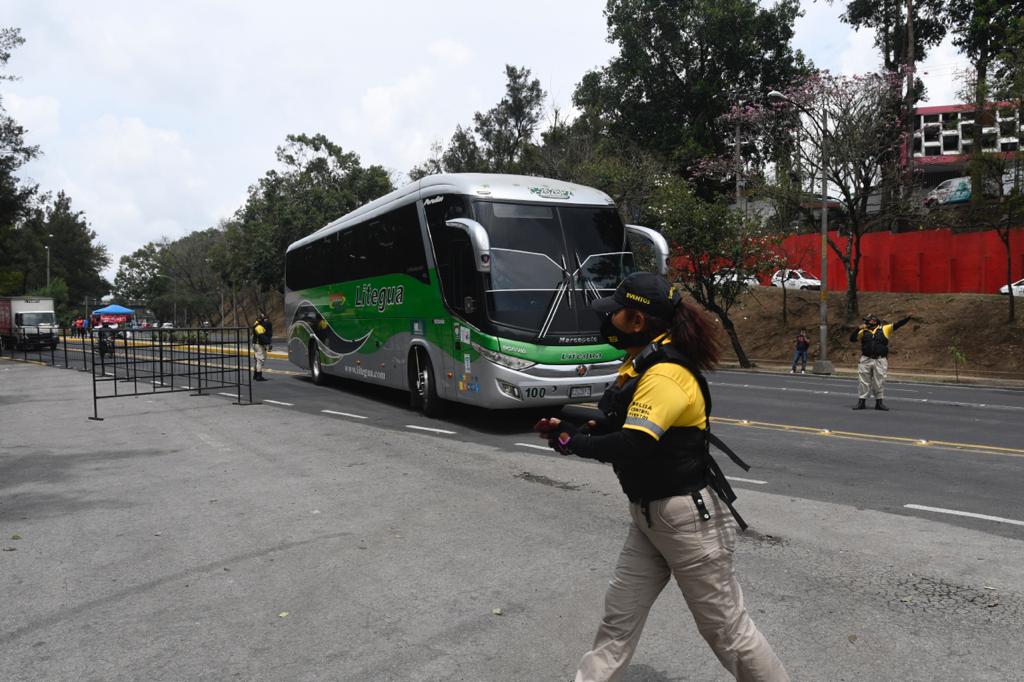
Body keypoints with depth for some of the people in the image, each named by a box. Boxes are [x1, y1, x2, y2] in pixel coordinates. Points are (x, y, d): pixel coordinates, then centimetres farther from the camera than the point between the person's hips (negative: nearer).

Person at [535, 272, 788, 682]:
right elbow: (619, 424, 13)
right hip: (649, 514, 10)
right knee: (618, 617, 17)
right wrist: (569, 429, -2)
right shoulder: (642, 364, 7)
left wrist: (572, 442, -17)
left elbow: (631, 447, -32)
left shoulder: (665, 376, -24)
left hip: (689, 517, -10)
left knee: (725, 627, 8)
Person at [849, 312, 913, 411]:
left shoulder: (884, 329, 8)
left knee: (879, 382, 5)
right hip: (866, 360, 0)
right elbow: (852, 339, 2)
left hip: (880, 361, 0)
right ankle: (861, 402, 10)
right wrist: (858, 328, -9)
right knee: (864, 382, 5)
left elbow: (897, 325, 2)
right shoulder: (863, 331, 8)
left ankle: (879, 402, 15)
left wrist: (907, 318, -9)